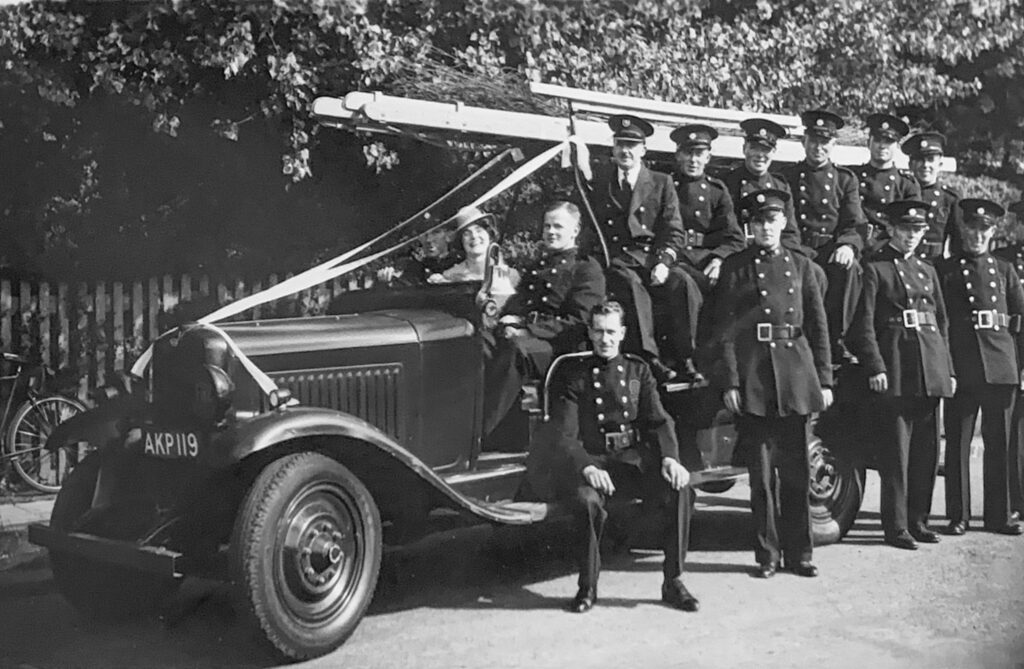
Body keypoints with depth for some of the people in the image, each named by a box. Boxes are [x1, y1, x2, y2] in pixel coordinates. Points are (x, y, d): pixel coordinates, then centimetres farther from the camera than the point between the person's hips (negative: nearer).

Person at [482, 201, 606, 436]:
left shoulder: (587, 268, 7)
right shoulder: (538, 264, 30)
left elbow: (578, 324, -4)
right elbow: (516, 303, 27)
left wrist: (528, 329, -14)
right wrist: (510, 319, 0)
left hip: (557, 344, -6)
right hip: (523, 334, 6)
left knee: (515, 348, -39)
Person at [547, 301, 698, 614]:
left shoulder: (638, 370, 14)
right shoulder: (572, 374, 5)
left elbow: (659, 420, 7)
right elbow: (564, 435, -4)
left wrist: (669, 457, -14)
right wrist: (586, 468, -23)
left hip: (635, 457, 2)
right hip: (591, 460, -2)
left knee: (679, 490, -25)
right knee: (587, 501, -35)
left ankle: (673, 582, -10)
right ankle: (587, 587, -12)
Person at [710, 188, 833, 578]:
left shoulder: (800, 265, 11)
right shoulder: (735, 267, 3)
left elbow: (818, 326, 10)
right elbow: (725, 329, -2)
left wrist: (824, 380, 4)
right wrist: (730, 382, -10)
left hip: (796, 375, 2)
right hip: (752, 377, -2)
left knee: (796, 469, 6)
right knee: (761, 471, 3)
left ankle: (799, 552, 16)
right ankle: (768, 554, 12)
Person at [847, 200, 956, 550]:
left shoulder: (927, 271, 17)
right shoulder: (875, 268, -1)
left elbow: (942, 322, 19)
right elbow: (864, 324, -8)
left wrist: (948, 370, 12)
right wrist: (875, 367, -16)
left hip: (930, 371, 6)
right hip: (895, 371, -6)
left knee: (927, 449, 9)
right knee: (896, 451, -2)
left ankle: (918, 519, 20)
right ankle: (896, 526, 5)